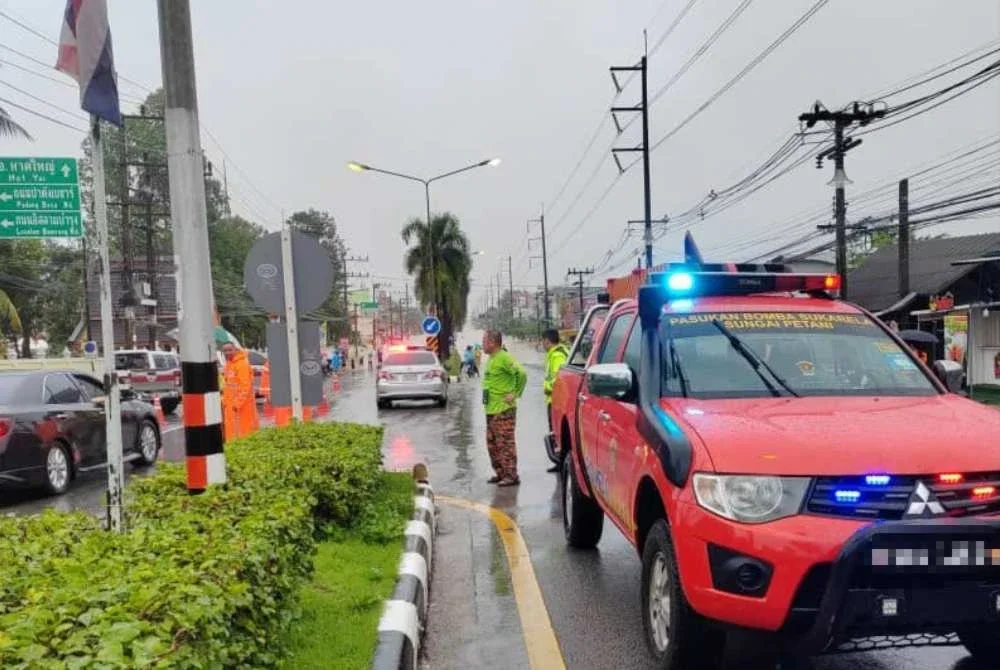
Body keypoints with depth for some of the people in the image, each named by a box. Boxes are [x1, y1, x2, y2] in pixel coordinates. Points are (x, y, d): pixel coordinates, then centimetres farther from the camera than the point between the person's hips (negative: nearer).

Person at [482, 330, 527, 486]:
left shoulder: (504, 358, -15)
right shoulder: (491, 359, 15)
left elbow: (522, 373, -25)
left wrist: (515, 394, -19)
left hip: (503, 410, -10)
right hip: (491, 409, 10)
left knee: (505, 443, -6)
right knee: (492, 444, 14)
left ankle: (511, 476, 1)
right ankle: (500, 473, 24)